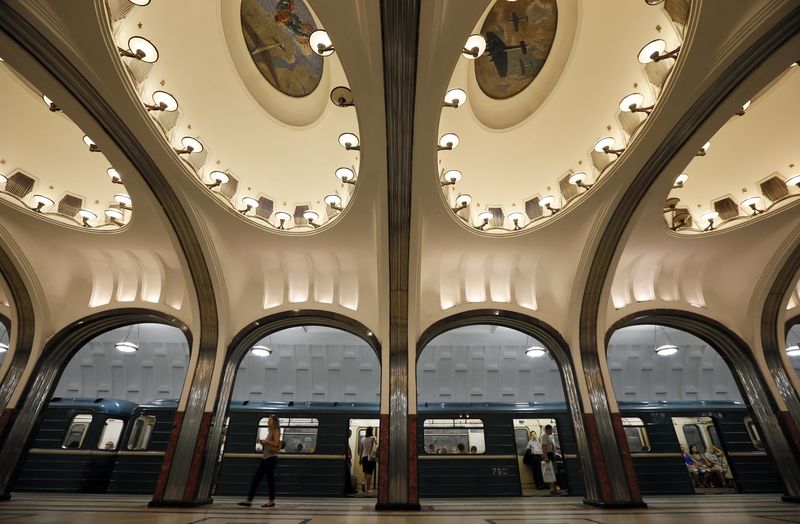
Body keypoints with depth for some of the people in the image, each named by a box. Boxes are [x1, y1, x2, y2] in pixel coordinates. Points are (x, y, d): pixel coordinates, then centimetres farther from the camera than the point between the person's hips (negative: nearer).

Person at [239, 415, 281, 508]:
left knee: (270, 479, -2)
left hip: (271, 458, -9)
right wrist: (263, 443, 7)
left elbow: (276, 444, -18)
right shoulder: (270, 432, 19)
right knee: (256, 478, 5)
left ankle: (272, 501, 7)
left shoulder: (276, 431, -7)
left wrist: (265, 441, -12)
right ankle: (249, 500, 8)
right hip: (265, 458, 9)